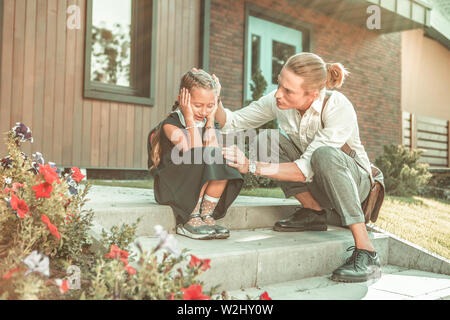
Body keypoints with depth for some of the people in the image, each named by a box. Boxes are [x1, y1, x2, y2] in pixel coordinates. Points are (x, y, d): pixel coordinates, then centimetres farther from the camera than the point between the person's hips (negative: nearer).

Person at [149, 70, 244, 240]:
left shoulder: (209, 124, 5)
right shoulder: (170, 124, -12)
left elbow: (215, 153, -14)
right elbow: (194, 152, -27)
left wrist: (210, 121, -11)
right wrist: (190, 119, -22)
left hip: (196, 190, 5)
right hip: (170, 188, -5)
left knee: (220, 165, -19)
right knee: (201, 160, -29)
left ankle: (206, 215, -13)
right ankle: (189, 220, -22)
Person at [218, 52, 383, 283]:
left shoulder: (339, 109, -30)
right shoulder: (278, 101, -15)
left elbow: (306, 169, -34)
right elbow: (233, 122, -6)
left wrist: (252, 167, -38)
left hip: (354, 180, -5)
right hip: (316, 182, 5)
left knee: (324, 154, -39)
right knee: (266, 138, -18)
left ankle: (366, 252, -34)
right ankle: (314, 212, -6)